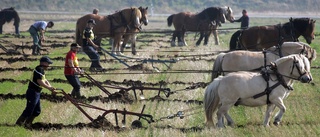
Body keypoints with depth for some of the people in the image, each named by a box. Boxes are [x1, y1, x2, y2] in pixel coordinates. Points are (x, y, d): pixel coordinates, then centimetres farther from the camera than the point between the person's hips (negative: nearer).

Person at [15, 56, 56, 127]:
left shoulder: (41, 70, 17)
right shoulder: (39, 69, -16)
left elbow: (45, 81, 18)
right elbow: (40, 82, -25)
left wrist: (51, 89, 7)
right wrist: (49, 88, -22)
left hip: (36, 93, 10)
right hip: (33, 93, -10)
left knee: (37, 110, 14)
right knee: (29, 109, -7)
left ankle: (27, 123, 20)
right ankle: (19, 123, 0)